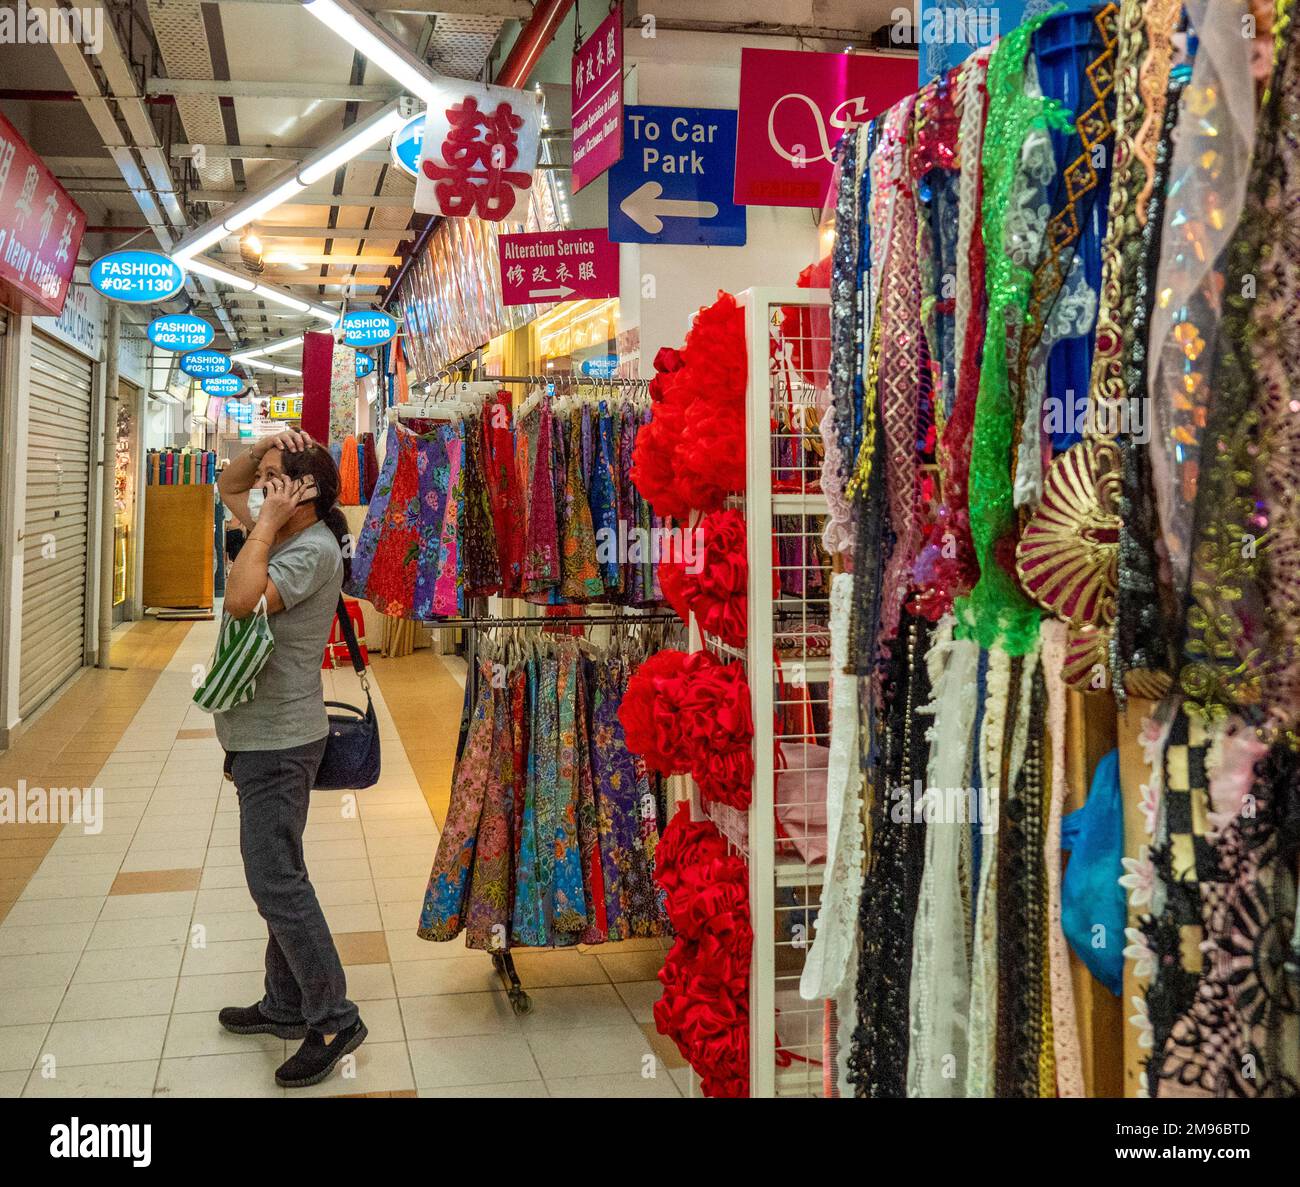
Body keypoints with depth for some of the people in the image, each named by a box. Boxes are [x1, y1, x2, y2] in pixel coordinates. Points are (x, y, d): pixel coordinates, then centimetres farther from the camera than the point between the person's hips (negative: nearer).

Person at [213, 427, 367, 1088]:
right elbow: (228, 484, 24)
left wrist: (266, 524, -20)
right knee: (276, 878, 16)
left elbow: (241, 600, -31)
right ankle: (286, 1006, 28)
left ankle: (333, 1020, 2)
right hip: (261, 737, 10)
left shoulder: (313, 549, -18)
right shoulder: (283, 536, 10)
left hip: (278, 742, -10)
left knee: (275, 880, -8)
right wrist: (266, 449, 5)